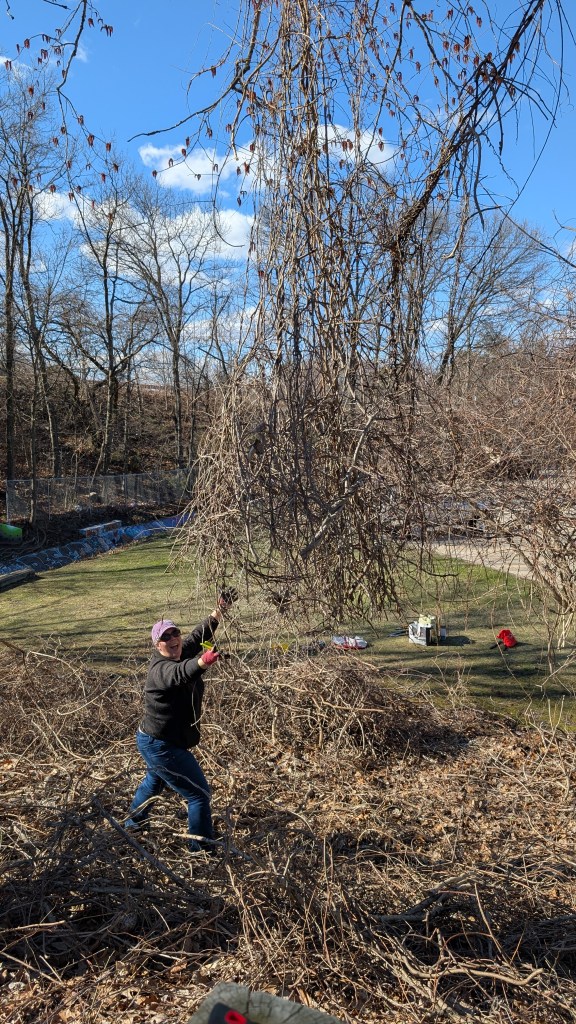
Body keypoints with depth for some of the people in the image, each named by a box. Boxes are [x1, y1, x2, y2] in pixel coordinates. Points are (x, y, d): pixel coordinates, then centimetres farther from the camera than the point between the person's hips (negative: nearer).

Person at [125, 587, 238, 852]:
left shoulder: (181, 653, -2)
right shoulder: (161, 669, -29)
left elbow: (199, 634, -5)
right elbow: (179, 674, -51)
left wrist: (220, 611, -21)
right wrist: (202, 662, -71)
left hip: (151, 741, 11)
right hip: (162, 747, -11)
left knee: (155, 779, 36)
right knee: (200, 793, -6)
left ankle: (134, 821, 60)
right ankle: (202, 849, 1)